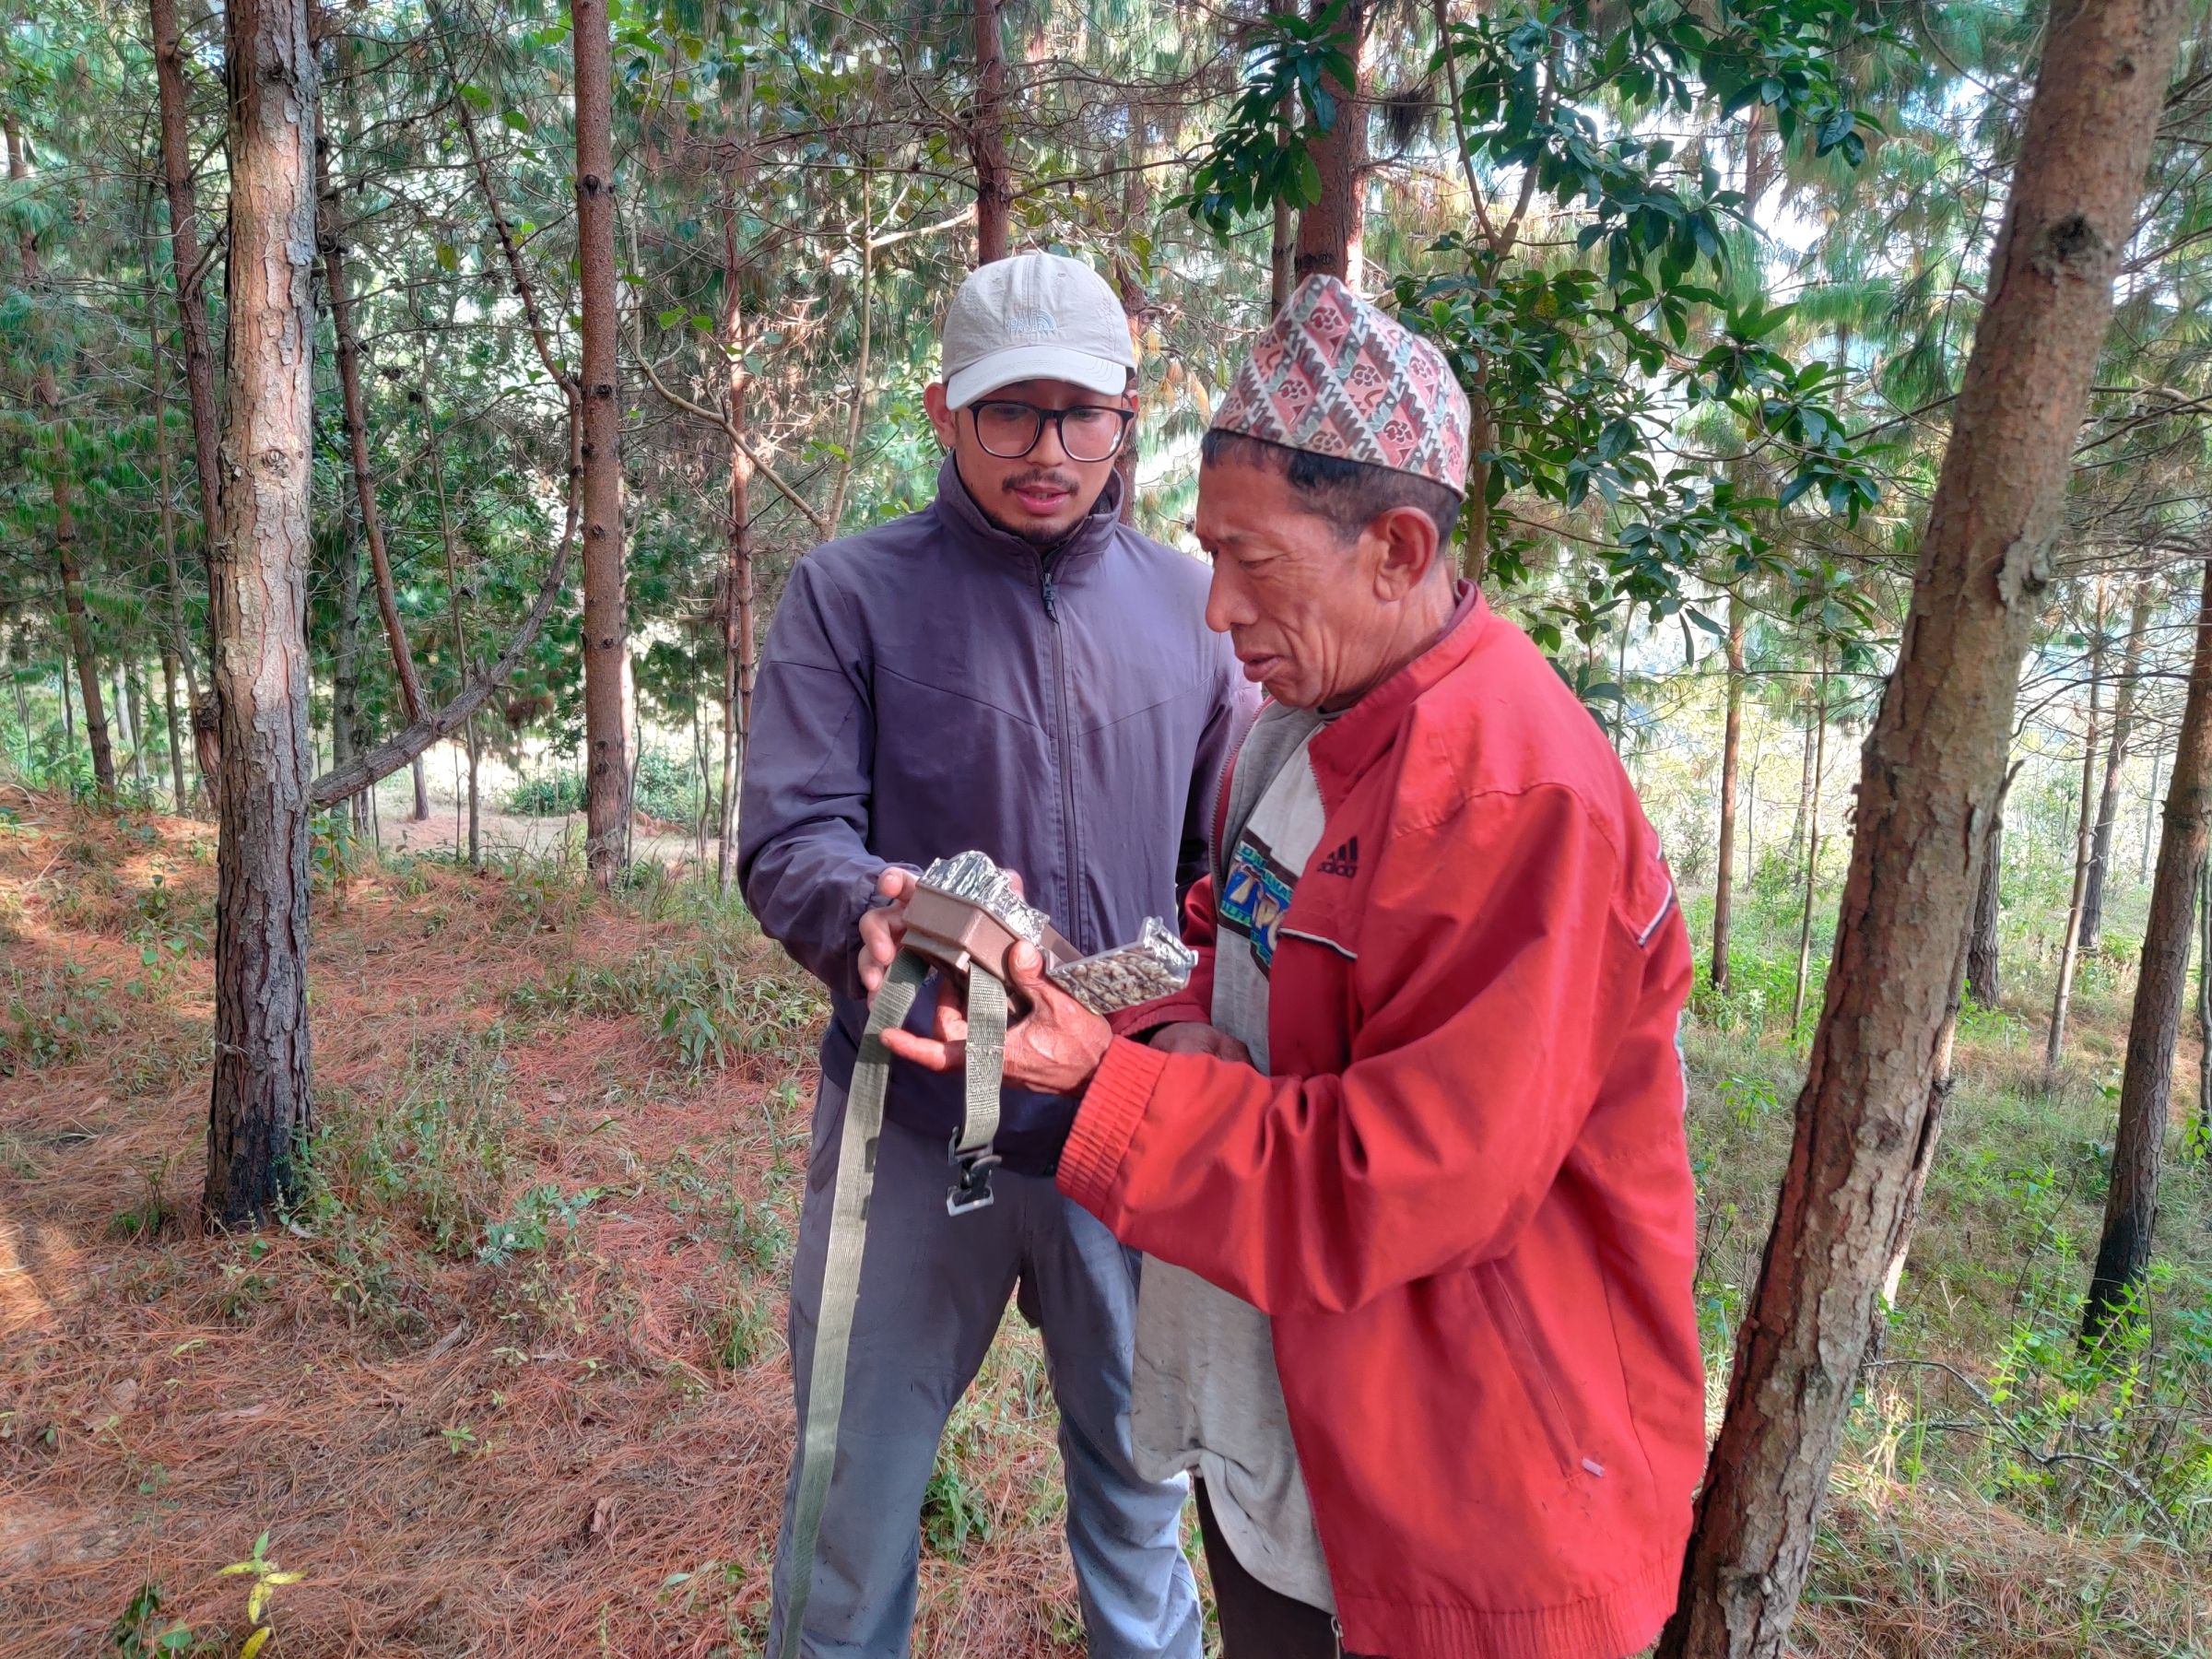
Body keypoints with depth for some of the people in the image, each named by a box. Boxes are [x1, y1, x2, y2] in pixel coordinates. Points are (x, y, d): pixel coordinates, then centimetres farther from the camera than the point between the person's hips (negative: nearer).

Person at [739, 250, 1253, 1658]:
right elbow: (790, 838, -11)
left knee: (1143, 1465, 20)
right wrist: (869, 913, -32)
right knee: (859, 1482, 14)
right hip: (913, 1120, -2)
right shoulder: (850, 593, -4)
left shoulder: (1190, 605, 4)